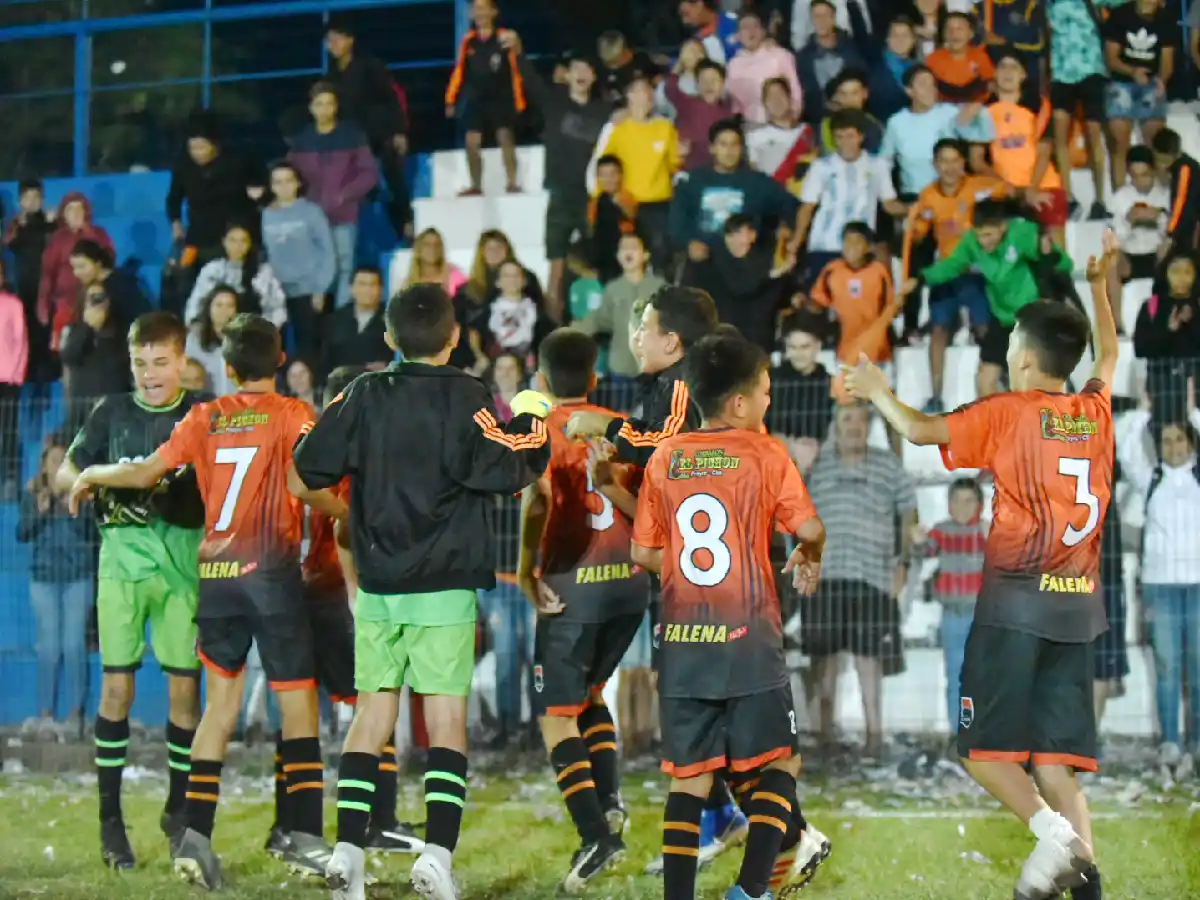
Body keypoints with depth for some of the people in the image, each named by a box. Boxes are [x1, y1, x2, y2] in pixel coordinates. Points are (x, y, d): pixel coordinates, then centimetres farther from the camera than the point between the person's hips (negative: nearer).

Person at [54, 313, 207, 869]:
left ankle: (179, 809, 16)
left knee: (185, 686, 1)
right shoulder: (111, 412, 9)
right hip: (122, 555, 0)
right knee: (117, 685, -3)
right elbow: (63, 475, 11)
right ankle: (110, 818, 2)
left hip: (185, 557, 0)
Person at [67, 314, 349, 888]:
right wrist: (344, 511, 1)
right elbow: (300, 485, -16)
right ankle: (306, 838, -6)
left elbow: (144, 473, 6)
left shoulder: (205, 418, 8)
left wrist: (91, 475, 24)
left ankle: (195, 834, 1)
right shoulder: (291, 414, -2)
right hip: (272, 571, -4)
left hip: (215, 574, 4)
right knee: (297, 704, 1)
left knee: (220, 703, 10)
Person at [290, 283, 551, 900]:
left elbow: (312, 466, 3)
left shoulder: (364, 395, 4)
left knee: (372, 712, 9)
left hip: (377, 586, 3)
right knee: (447, 719, -2)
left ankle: (348, 847, 2)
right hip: (446, 587, -3)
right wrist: (529, 428, 2)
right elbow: (500, 473, -14)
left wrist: (329, 419, 21)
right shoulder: (465, 398, -6)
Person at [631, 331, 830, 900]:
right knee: (777, 763, 7)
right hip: (749, 638, -4)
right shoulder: (764, 453, -4)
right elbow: (809, 529, -7)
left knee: (688, 776, 8)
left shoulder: (664, 459, 6)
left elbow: (643, 552, 9)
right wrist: (808, 560, 15)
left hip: (681, 640, 4)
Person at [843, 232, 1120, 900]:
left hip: (1017, 600, -5)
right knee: (1054, 758, 6)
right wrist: (1099, 286, 42)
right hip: (1080, 604, 5)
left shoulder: (1009, 413, -7)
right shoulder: (1096, 411, 9)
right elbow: (1109, 354, 30)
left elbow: (921, 430, -10)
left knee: (984, 749, 1)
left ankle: (1052, 830, -22)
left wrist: (877, 391, 8)